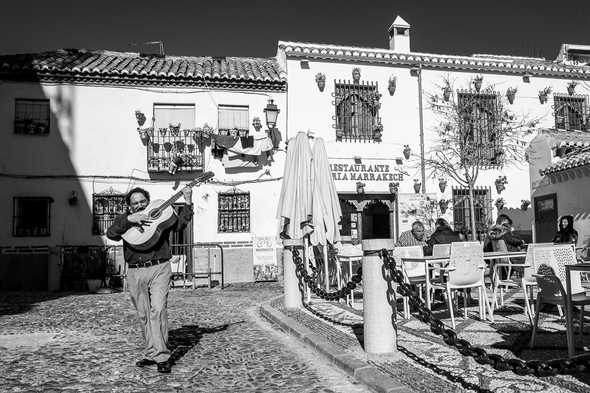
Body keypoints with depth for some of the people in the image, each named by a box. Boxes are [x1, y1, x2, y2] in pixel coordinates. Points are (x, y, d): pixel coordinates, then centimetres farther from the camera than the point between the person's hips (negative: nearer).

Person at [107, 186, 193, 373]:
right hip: (135, 272, 3)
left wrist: (188, 202, -4)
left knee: (158, 310, -15)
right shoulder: (124, 219, 14)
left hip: (159, 269, -3)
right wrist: (129, 220, -16)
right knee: (144, 315, 10)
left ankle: (161, 356, -12)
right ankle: (153, 354, 22)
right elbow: (111, 234, -4)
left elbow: (180, 223, 1)